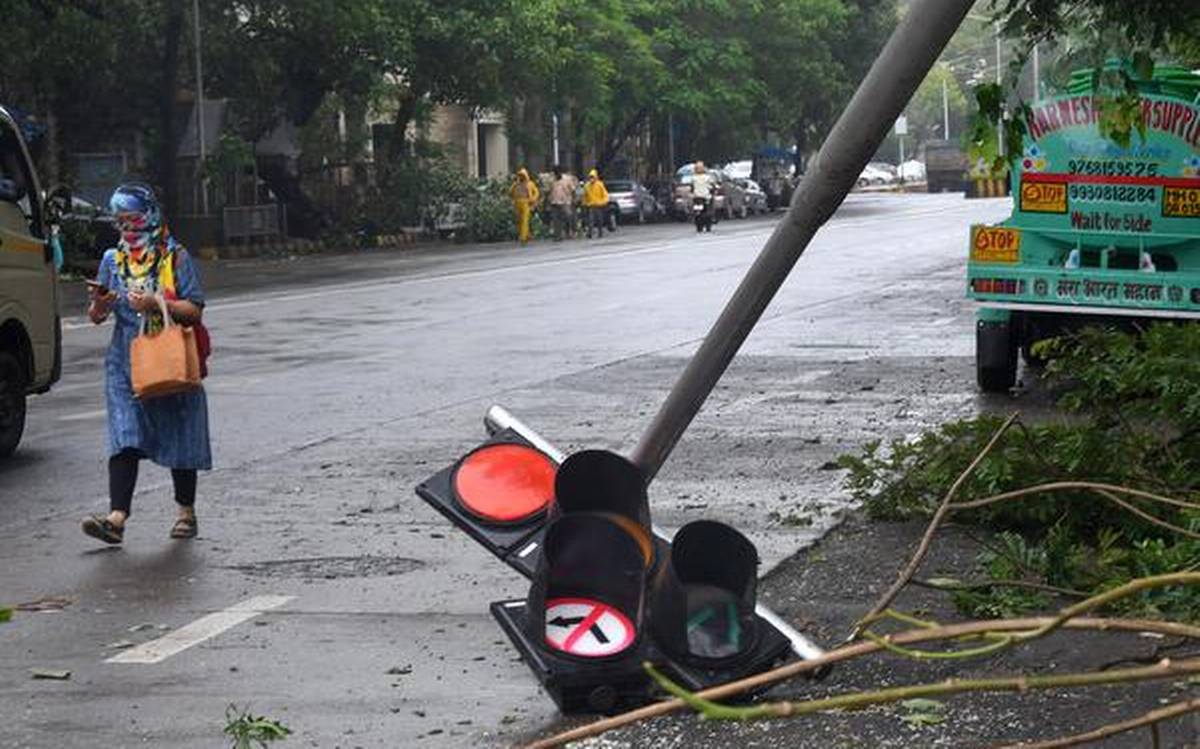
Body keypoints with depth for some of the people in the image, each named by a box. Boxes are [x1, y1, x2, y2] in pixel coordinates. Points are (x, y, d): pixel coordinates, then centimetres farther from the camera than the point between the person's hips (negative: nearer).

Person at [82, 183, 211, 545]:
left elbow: (194, 310, -7)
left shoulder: (176, 257, 0)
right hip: (125, 362, 2)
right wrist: (99, 305, -13)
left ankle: (186, 512, 21)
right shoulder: (114, 259, 11)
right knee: (124, 438, -10)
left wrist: (155, 303, -21)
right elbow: (96, 316, 11)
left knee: (179, 436, 6)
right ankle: (117, 517, -18)